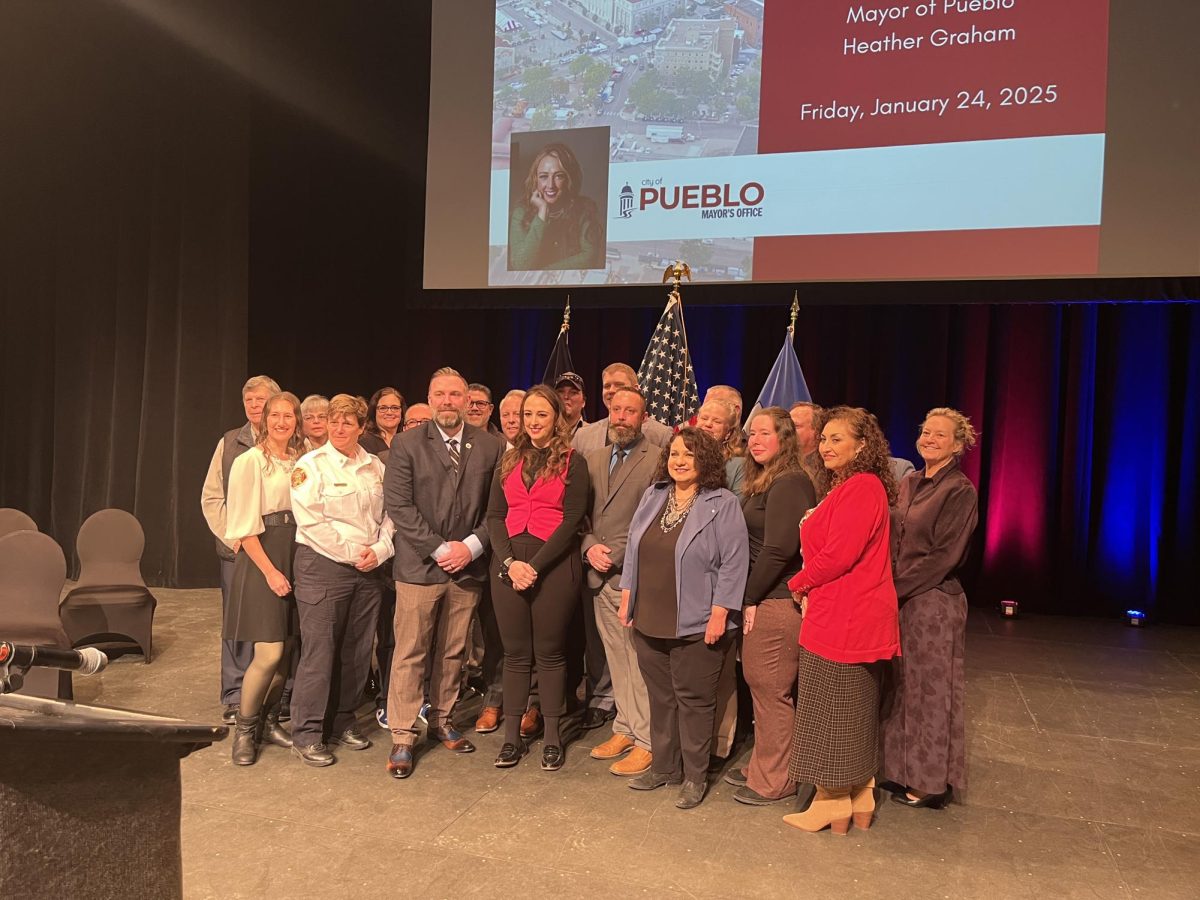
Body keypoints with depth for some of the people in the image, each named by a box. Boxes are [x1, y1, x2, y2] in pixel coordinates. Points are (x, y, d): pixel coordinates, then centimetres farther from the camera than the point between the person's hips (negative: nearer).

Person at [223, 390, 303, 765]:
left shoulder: (300, 462, 10)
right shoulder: (250, 461, -6)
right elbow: (245, 526, -10)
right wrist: (270, 571, -14)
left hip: (296, 557, 6)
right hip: (261, 556, -5)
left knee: (286, 650, 8)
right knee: (269, 652, -8)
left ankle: (269, 720, 25)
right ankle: (244, 729, 11)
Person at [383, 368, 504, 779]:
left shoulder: (488, 445, 5)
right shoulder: (408, 443, -1)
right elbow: (398, 504, -8)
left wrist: (471, 546, -9)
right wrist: (439, 549, -12)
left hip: (468, 566, 3)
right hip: (419, 566, -2)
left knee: (453, 652, 13)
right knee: (410, 653, 2)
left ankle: (441, 720, 30)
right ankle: (403, 736, 12)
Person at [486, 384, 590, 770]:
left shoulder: (572, 462, 1)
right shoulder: (508, 461, 13)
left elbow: (572, 520, -7)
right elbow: (495, 515, 7)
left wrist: (535, 565, -14)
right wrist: (509, 561, -9)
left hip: (554, 563, -3)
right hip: (508, 562, 4)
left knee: (550, 651, 4)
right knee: (515, 652, 8)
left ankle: (552, 737, 14)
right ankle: (512, 735, 15)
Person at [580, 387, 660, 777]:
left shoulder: (657, 460, -6)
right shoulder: (593, 457, 13)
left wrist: (617, 555, -12)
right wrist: (589, 546, -2)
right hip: (600, 577, 6)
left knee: (640, 661, -1)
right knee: (616, 659, 14)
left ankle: (646, 740, 10)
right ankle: (625, 728, 27)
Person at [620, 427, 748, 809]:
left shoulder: (723, 505, -9)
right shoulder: (652, 497, 10)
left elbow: (733, 564, -12)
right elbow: (633, 551, 14)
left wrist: (719, 614, -16)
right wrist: (627, 599, 11)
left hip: (695, 625, -6)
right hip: (649, 621, 6)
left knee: (693, 699, 5)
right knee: (660, 697, 16)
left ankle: (694, 776, 20)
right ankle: (664, 767, 31)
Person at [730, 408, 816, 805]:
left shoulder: (788, 483, -15)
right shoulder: (765, 482, 16)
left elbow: (778, 549, -21)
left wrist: (751, 598, -13)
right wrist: (750, 598, 9)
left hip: (776, 603, -10)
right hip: (764, 599, 10)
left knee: (771, 690, 2)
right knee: (763, 686, 17)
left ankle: (774, 781, 16)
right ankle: (764, 767, 31)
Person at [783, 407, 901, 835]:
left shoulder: (862, 487, -16)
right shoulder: (844, 488, 16)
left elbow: (838, 556, -21)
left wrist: (799, 584, -7)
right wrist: (809, 587, 0)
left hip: (843, 618, -10)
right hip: (858, 617, 10)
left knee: (831, 711, 2)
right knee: (856, 710, 16)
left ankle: (832, 803, 15)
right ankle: (860, 799, 28)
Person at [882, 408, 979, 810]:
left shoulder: (960, 491, -11)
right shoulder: (909, 484, 10)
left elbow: (943, 556, -16)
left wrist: (896, 588, -16)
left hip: (934, 602, -7)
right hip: (900, 599, 7)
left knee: (930, 687, 4)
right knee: (901, 684, 13)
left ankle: (932, 781, 18)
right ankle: (903, 768, 27)